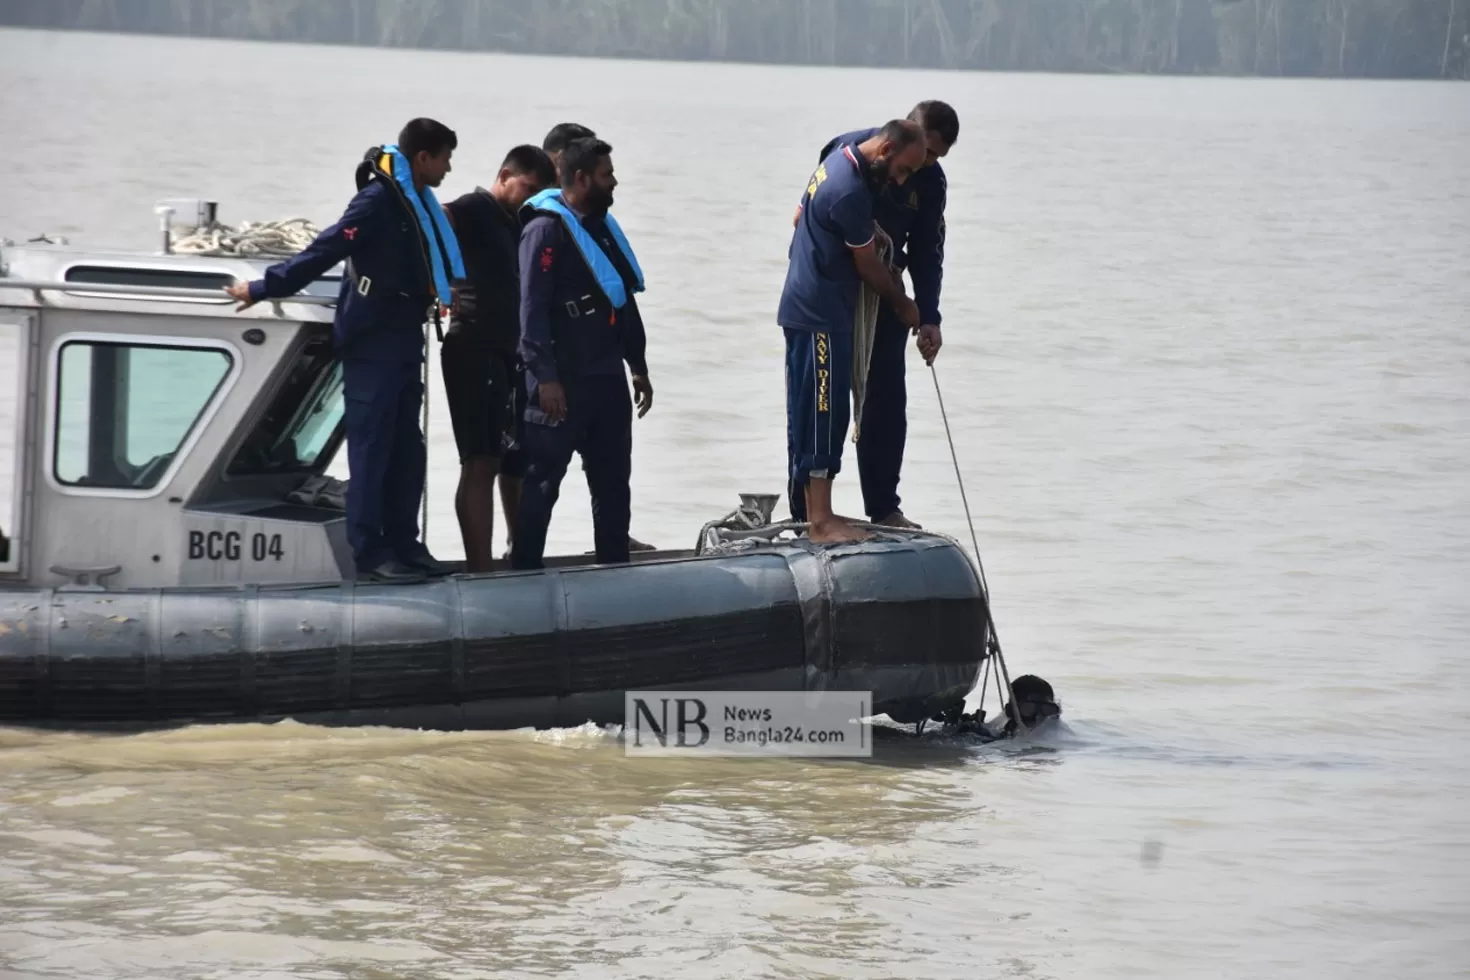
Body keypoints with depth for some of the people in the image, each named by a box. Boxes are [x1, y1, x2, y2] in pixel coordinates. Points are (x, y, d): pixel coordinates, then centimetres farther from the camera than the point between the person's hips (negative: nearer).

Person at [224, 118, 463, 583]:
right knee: (372, 446, -6)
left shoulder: (418, 203, 12)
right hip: (372, 342, -9)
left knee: (406, 449, 11)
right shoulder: (379, 201, -16)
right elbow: (324, 251, -18)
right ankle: (369, 553, -4)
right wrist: (264, 288, -17)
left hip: (404, 342, 9)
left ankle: (403, 545, 16)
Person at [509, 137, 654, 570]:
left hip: (607, 378, 8)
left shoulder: (603, 228, 16)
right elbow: (532, 307, -17)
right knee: (543, 481, -5)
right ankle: (524, 570, -2)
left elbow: (625, 302, 23)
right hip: (562, 382, -8)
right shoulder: (546, 230, -10)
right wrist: (545, 376, -22)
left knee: (612, 481, 11)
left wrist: (638, 366, 22)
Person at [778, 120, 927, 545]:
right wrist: (903, 306, 4)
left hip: (804, 308, 10)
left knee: (808, 413, 14)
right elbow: (869, 268, -12)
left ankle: (810, 511, 20)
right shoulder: (851, 191, -23)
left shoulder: (839, 159, 8)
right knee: (824, 413, -10)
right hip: (822, 317, -10)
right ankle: (821, 522, -11)